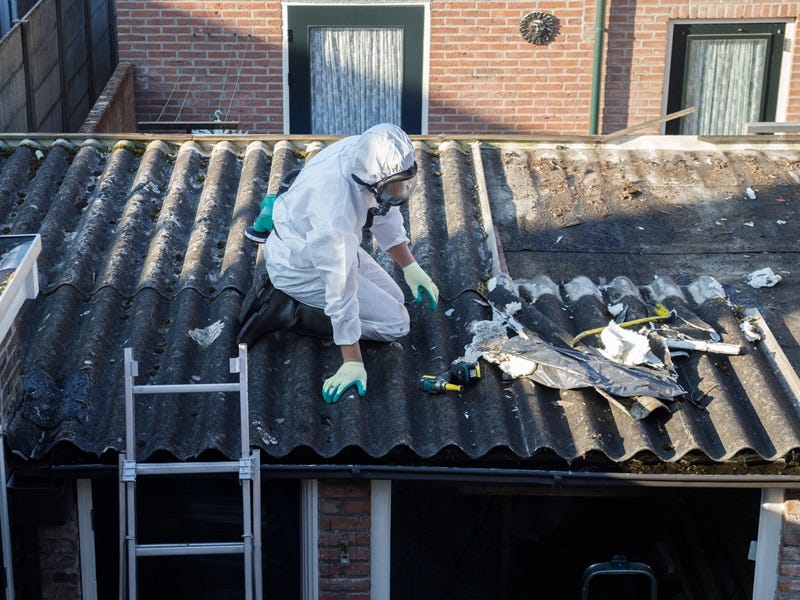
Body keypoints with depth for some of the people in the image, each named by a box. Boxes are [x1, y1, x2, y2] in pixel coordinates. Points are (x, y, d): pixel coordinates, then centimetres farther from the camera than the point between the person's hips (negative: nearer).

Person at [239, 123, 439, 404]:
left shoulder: (365, 154, -17)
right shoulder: (337, 206, -41)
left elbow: (385, 213, 4)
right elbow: (341, 290, -35)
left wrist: (411, 267, 5)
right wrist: (352, 364, -29)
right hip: (300, 267, -8)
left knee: (394, 299, 20)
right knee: (395, 323, -8)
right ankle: (289, 312, -5)